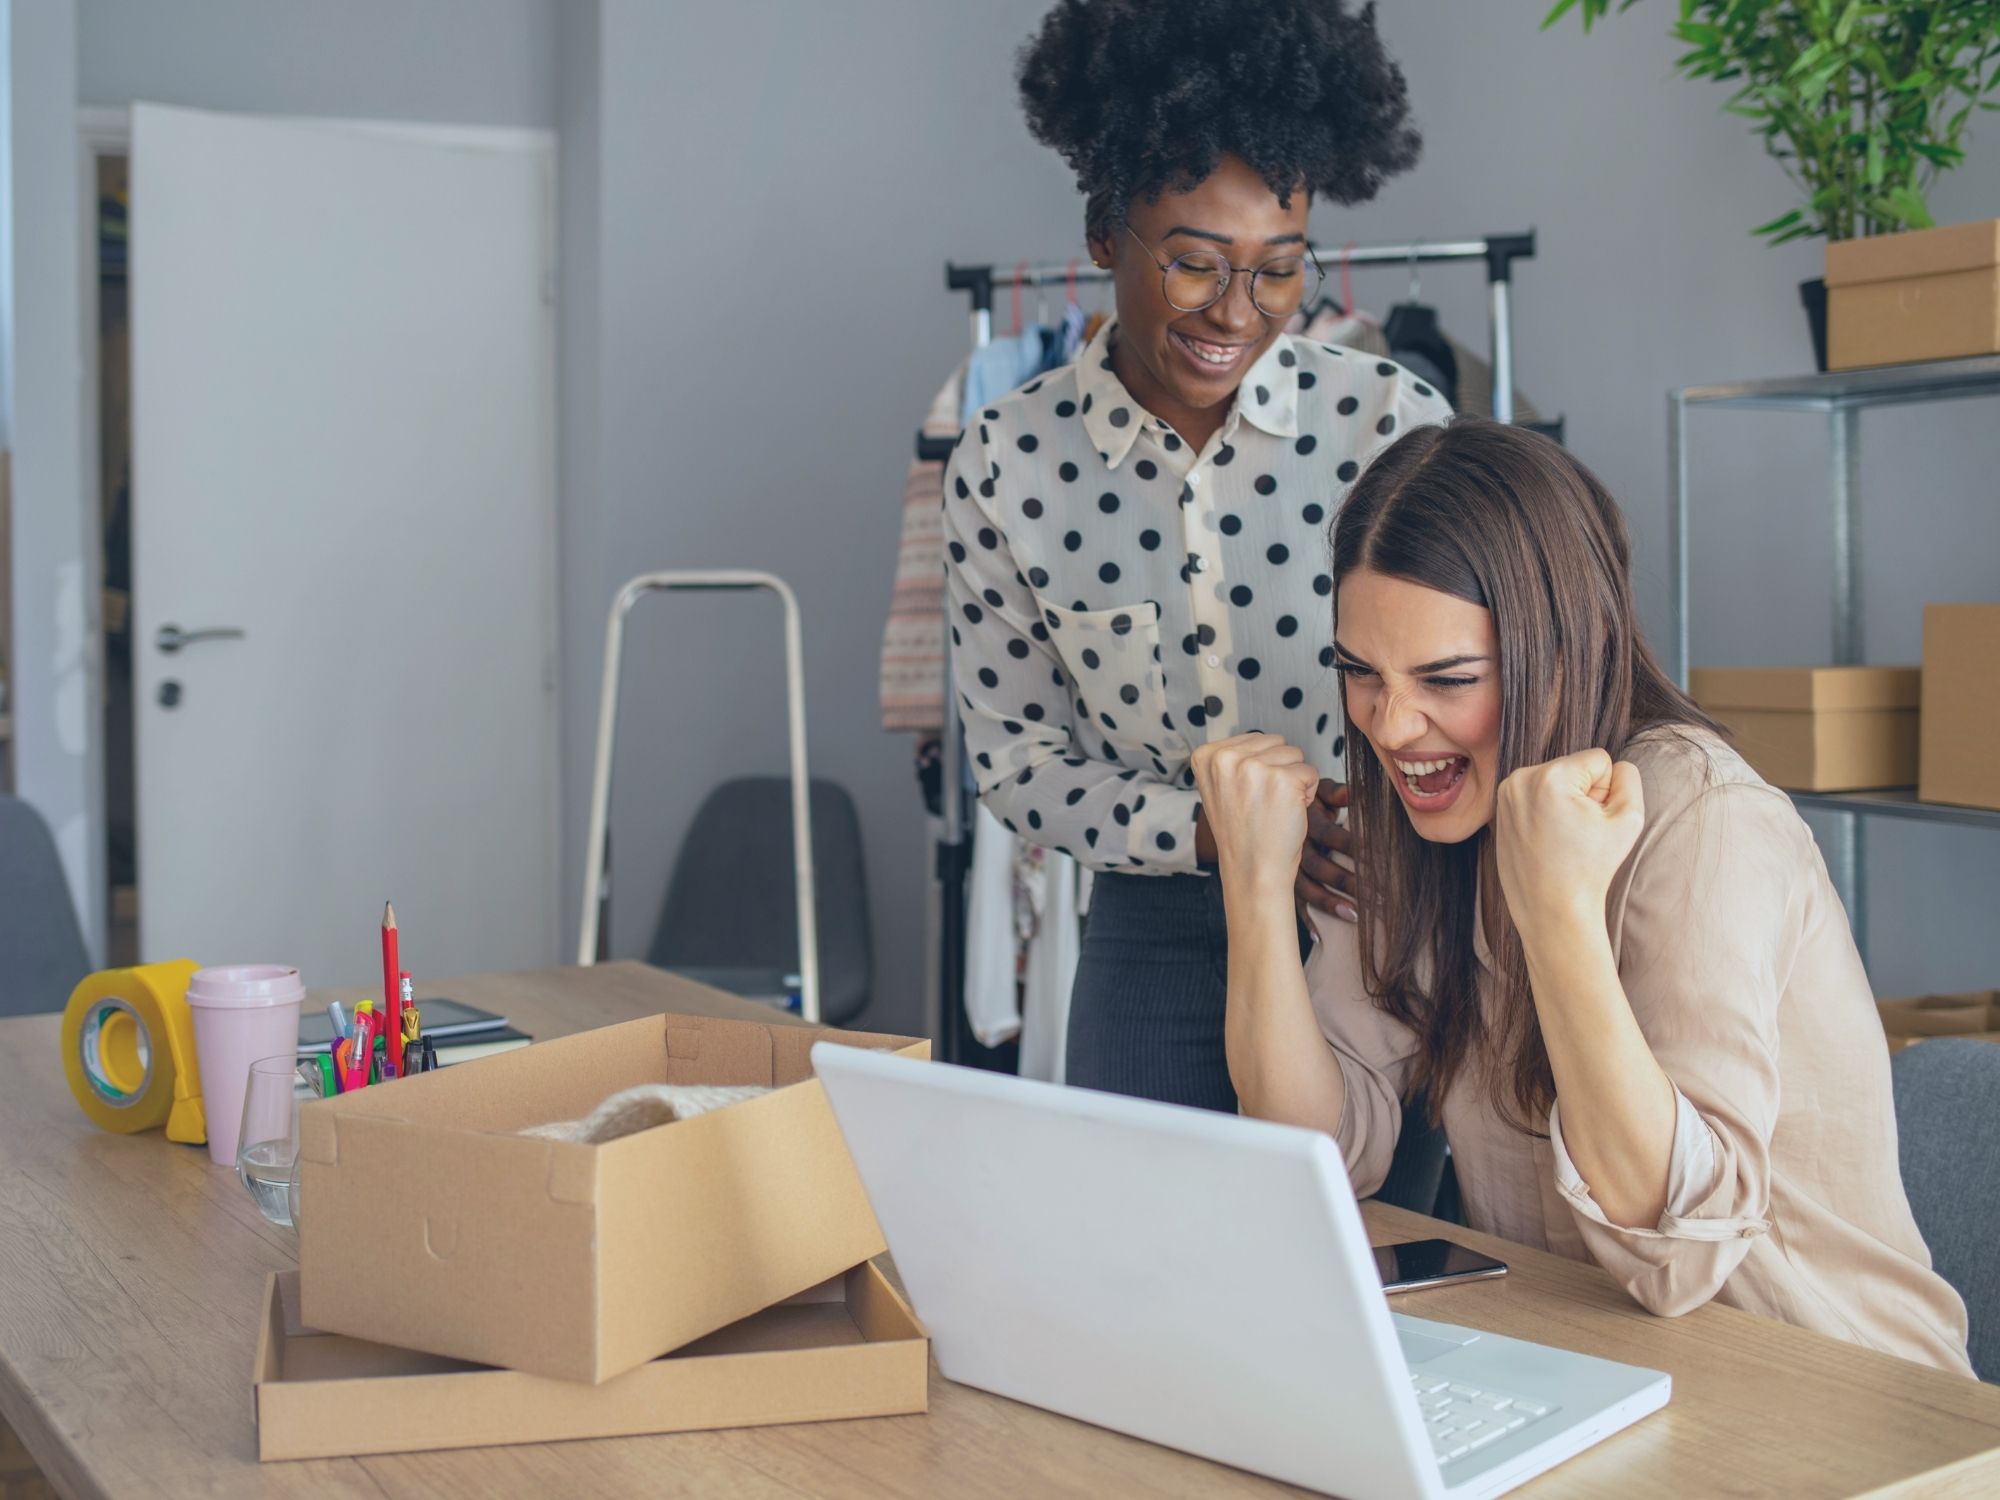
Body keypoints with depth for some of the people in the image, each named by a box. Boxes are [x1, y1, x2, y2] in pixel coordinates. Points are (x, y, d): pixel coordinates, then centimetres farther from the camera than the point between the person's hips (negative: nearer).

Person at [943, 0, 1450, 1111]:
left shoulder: (1392, 420, -9)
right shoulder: (1006, 464, -6)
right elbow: (1015, 761, -2)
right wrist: (1216, 828, -17)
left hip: (1382, 932, 0)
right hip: (1155, 945, 1)